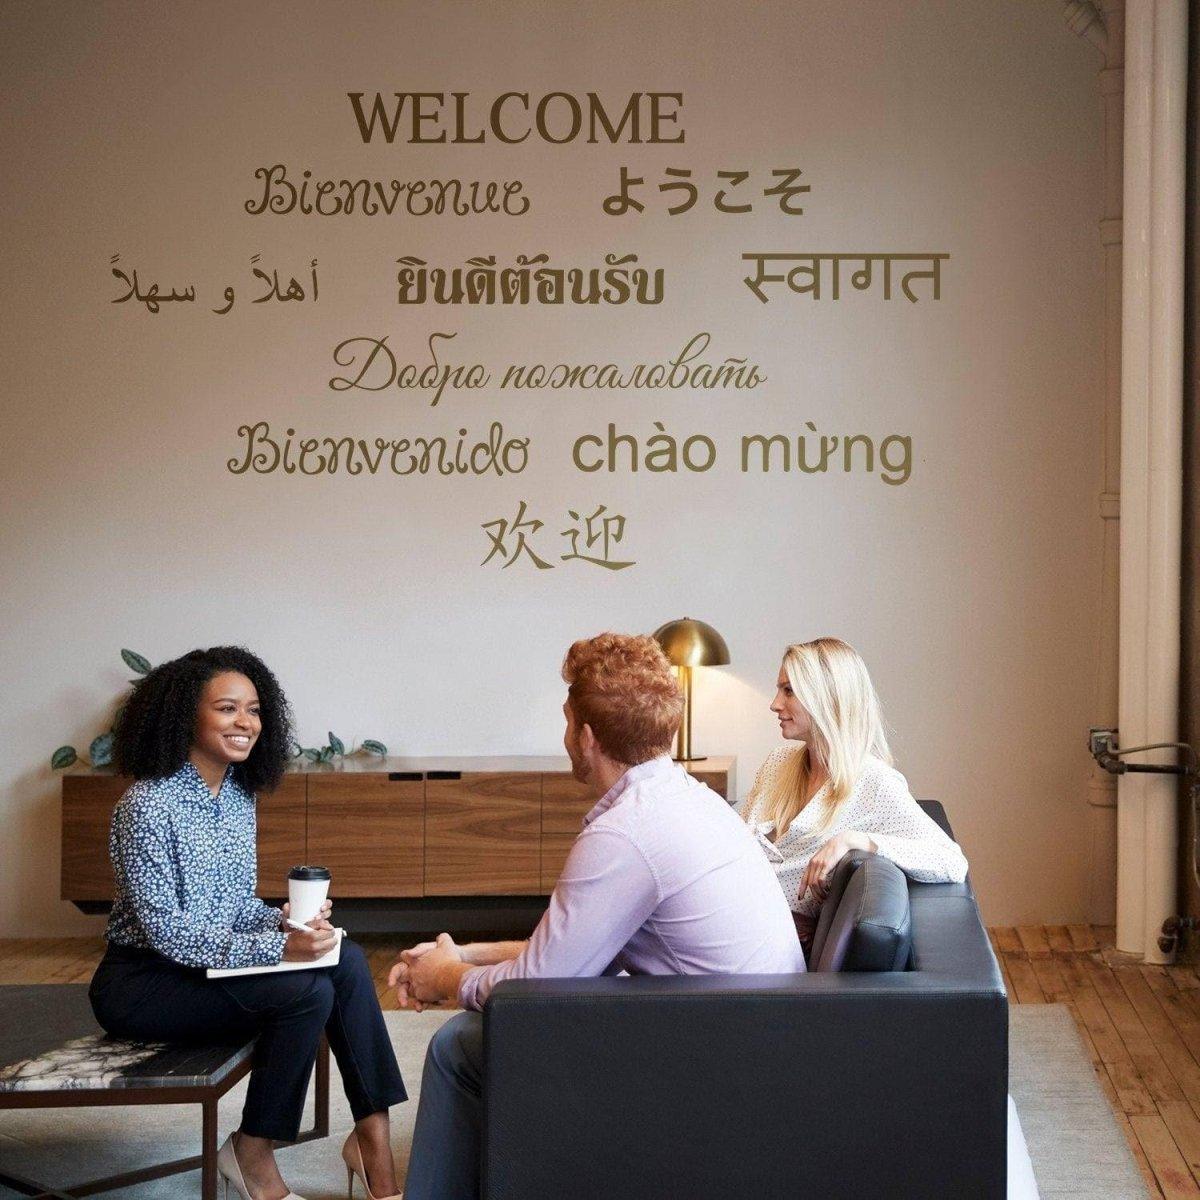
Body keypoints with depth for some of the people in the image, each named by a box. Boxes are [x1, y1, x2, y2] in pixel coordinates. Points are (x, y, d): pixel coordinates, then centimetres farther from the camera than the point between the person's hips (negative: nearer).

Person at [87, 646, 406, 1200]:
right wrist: (278, 947, -29)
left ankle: (372, 1132, -12)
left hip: (206, 964, 8)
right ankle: (252, 1154, -8)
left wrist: (284, 919, -10)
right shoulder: (147, 805, -19)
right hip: (139, 982, -7)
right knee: (308, 992, -25)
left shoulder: (238, 795, 6)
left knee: (347, 959, -14)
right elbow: (165, 930, -23)